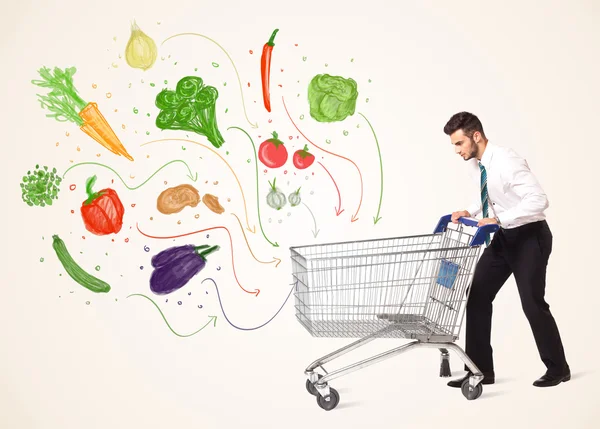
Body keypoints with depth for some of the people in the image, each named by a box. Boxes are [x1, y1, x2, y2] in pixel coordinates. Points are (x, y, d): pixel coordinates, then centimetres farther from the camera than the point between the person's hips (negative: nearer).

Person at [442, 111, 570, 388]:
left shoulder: (506, 162, -26)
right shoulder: (477, 163, 0)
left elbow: (539, 200, -33)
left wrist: (498, 219, -36)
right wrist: (469, 211, 0)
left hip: (530, 236, -8)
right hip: (504, 236, 8)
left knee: (532, 303, -1)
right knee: (477, 295, 2)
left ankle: (558, 368, 25)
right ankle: (481, 370, 10)